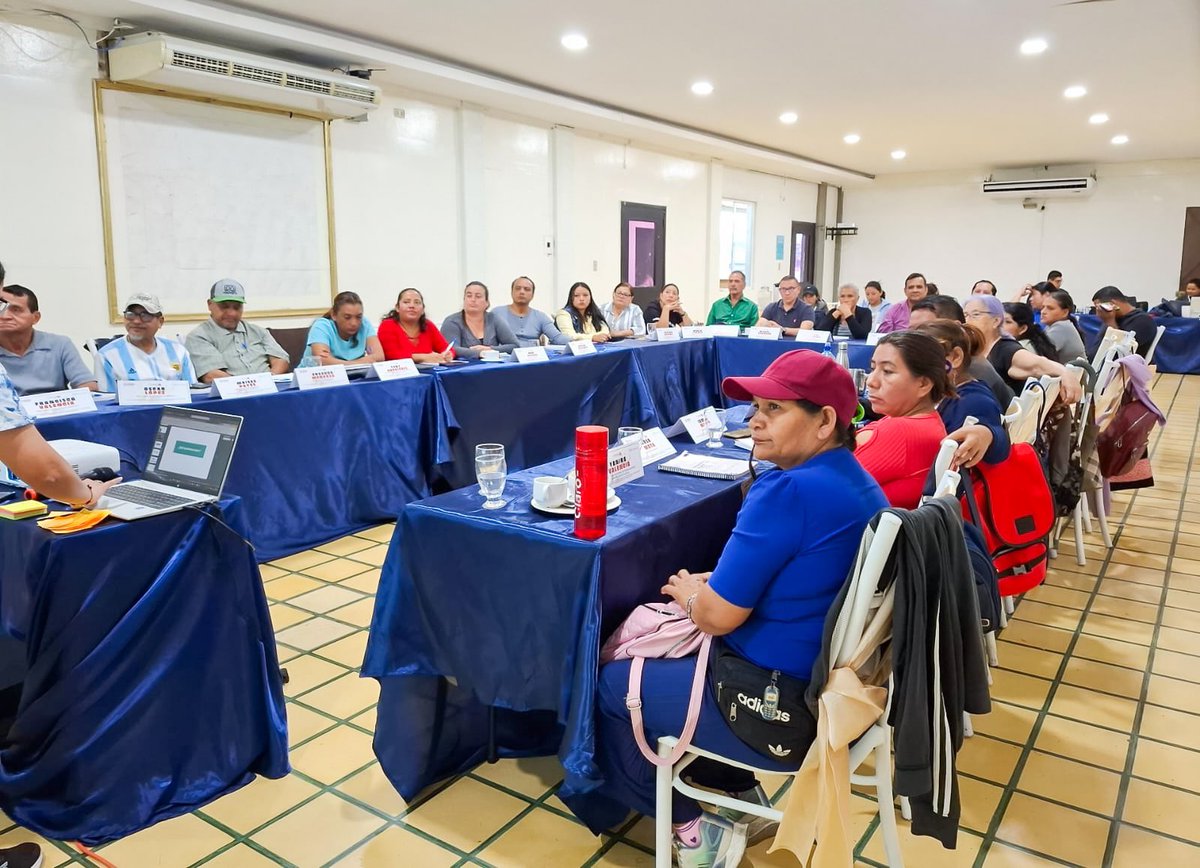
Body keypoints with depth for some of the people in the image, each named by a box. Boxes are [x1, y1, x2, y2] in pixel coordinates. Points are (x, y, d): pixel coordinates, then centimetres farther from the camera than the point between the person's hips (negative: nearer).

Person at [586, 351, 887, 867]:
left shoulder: (789, 491, -26)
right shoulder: (856, 482, 3)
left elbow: (718, 614, -22)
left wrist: (687, 591, 0)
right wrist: (710, 583, 6)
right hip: (831, 682, 9)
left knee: (612, 685, 7)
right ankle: (735, 793, 28)